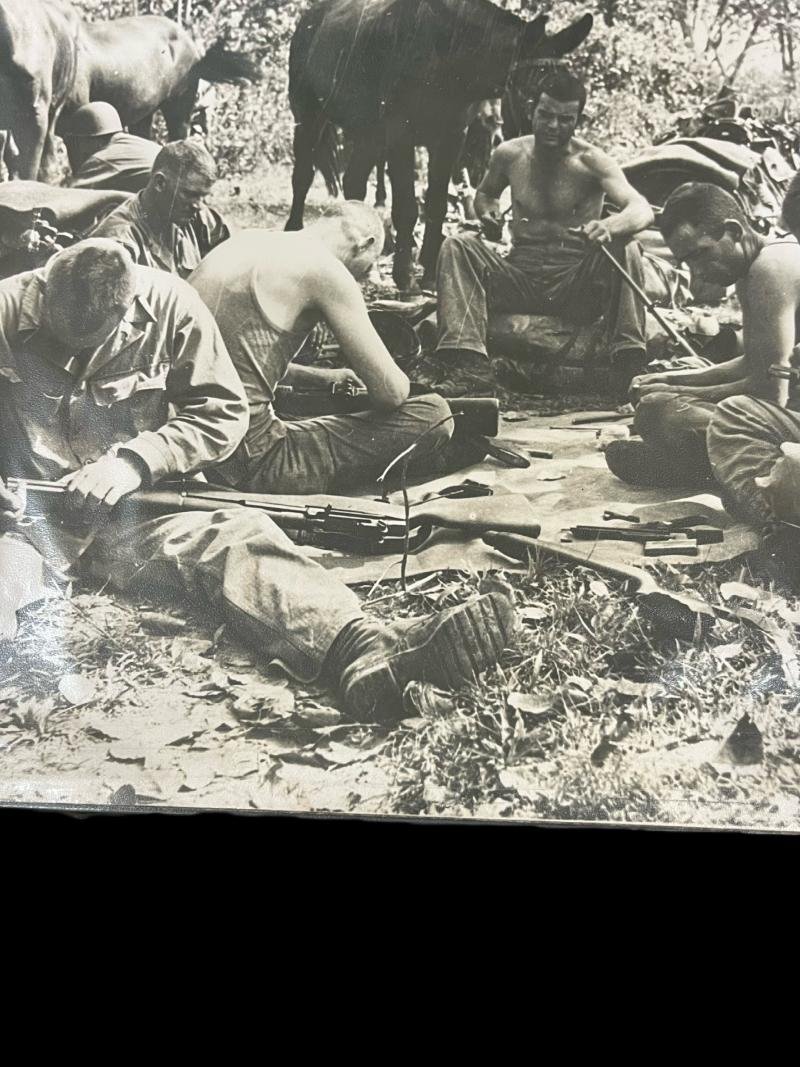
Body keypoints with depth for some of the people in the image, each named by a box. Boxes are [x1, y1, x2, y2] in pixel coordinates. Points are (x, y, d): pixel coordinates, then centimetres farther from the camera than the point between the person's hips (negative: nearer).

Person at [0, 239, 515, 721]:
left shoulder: (170, 307, -5)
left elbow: (223, 413, -2)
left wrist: (134, 461, -15)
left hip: (129, 513, 1)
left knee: (237, 535, -29)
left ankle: (364, 647, -54)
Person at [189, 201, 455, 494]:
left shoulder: (247, 240, 15)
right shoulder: (323, 267, -9)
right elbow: (391, 392, -8)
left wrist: (325, 378, 32)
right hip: (247, 464, -9)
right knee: (433, 414, -7)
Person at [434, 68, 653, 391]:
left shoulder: (591, 161, -6)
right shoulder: (509, 155, 5)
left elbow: (642, 210, -20)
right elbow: (485, 193, 27)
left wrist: (609, 226, -43)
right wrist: (487, 211, 1)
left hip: (576, 285, -3)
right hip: (520, 278, 3)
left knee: (625, 249, -30)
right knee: (456, 247, -19)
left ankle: (629, 364, -33)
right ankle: (468, 362, -35)